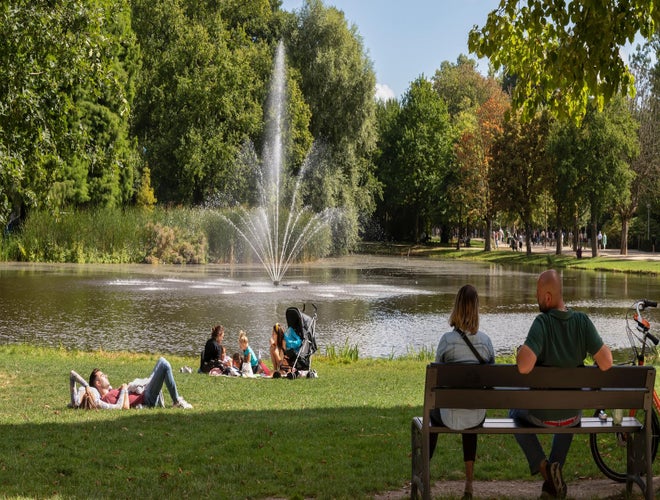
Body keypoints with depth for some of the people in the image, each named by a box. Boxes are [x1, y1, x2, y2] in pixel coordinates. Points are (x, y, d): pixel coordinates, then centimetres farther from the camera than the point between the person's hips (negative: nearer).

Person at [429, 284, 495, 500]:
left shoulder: (447, 340, -14)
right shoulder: (486, 340, -6)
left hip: (451, 416, -2)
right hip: (478, 416, 2)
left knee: (432, 414, 33)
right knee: (473, 414, 38)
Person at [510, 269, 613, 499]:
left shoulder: (542, 323, -26)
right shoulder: (583, 321, -15)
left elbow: (524, 366, -36)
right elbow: (606, 363, -17)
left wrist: (521, 351, -13)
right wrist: (604, 348, 6)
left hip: (541, 414, -4)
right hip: (572, 414, 4)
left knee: (515, 413, 32)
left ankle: (542, 465, 14)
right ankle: (555, 475, 33)